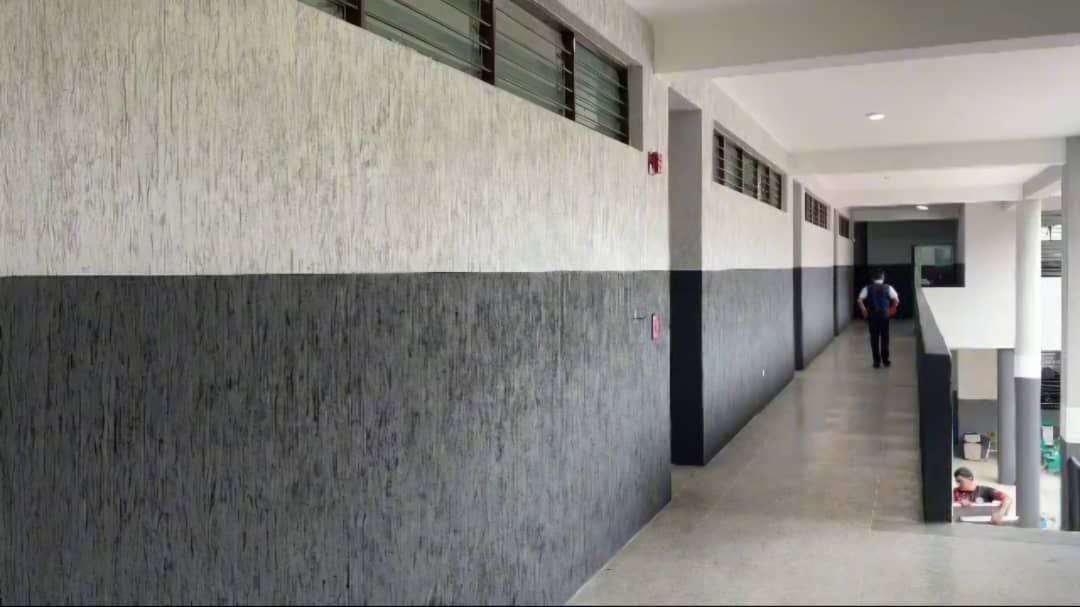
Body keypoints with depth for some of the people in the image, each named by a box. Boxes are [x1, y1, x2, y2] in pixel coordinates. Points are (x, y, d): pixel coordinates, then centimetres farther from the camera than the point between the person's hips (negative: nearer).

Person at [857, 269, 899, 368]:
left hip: (872, 315, 0)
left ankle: (877, 361, 5)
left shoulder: (867, 288, 0)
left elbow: (860, 300, -10)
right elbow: (896, 300, -9)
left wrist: (864, 310, 1)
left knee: (874, 338, 5)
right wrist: (892, 309, 6)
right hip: (884, 315, 0)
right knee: (885, 337, 11)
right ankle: (885, 360, 15)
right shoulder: (888, 287, -1)